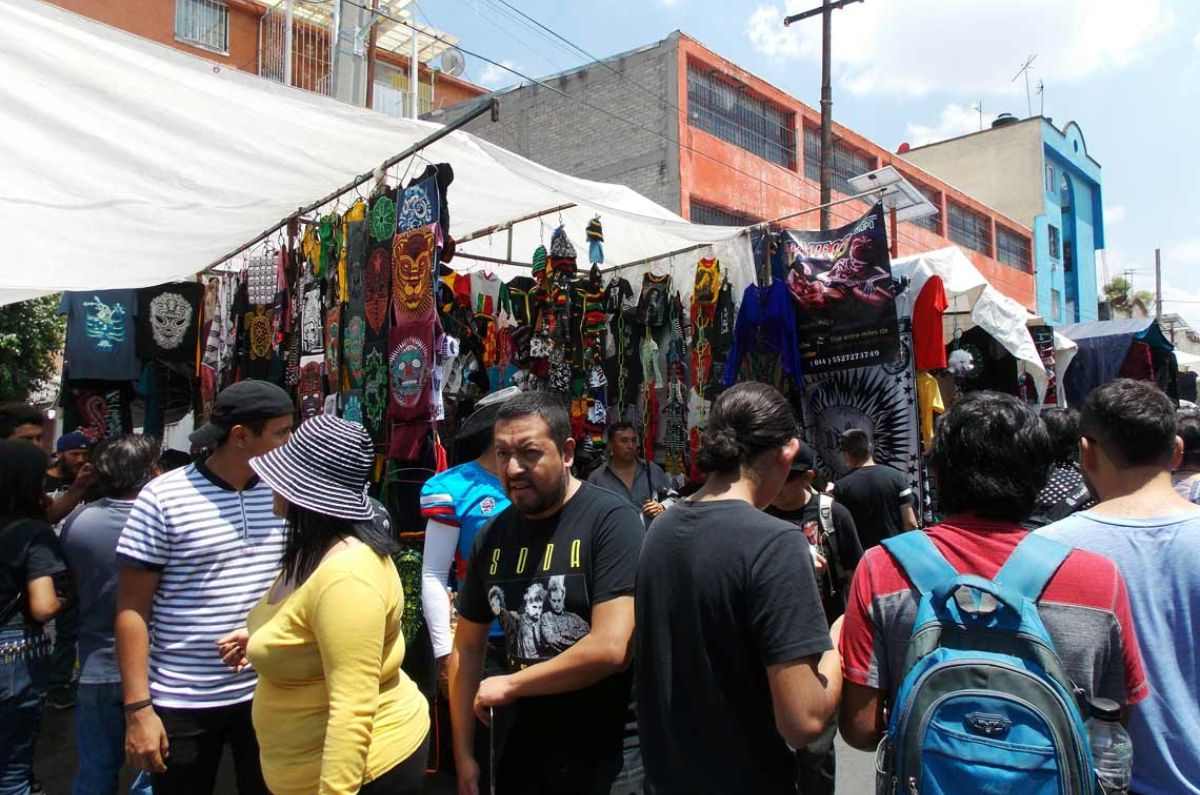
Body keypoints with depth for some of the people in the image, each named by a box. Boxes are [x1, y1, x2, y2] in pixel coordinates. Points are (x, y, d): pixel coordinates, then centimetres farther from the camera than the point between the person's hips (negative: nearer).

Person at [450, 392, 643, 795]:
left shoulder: (610, 519, -19)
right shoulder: (492, 536, 0)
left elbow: (611, 648, -26)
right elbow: (467, 646, 10)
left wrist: (508, 685, -14)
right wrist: (463, 755, 7)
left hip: (607, 751, -5)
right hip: (521, 746, 6)